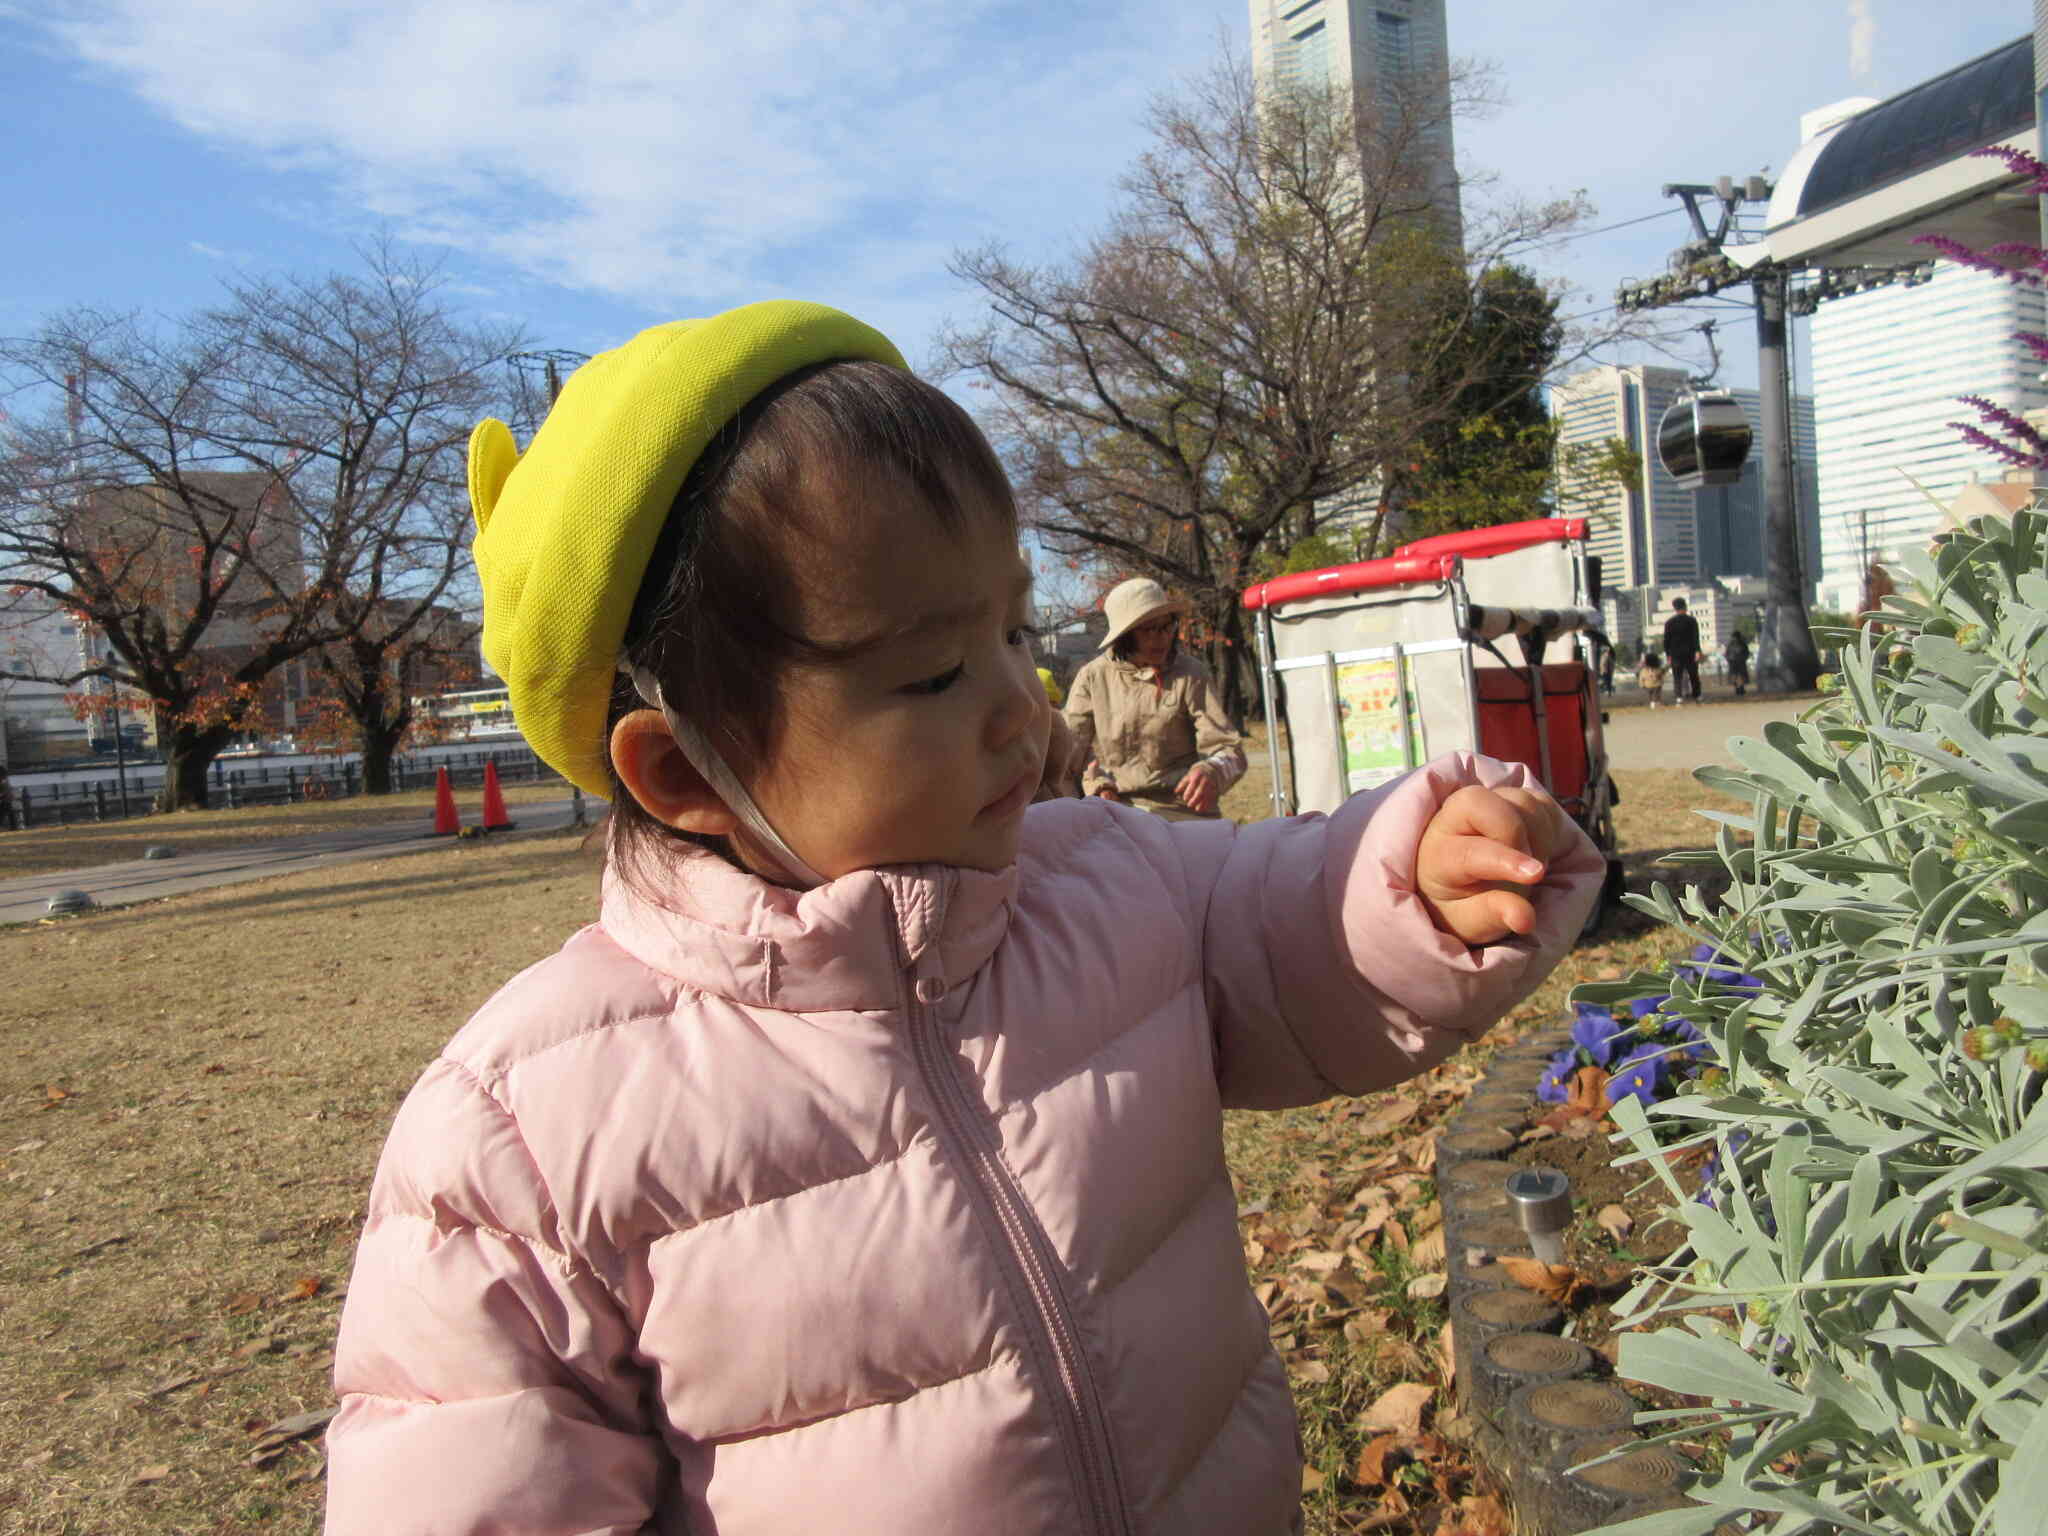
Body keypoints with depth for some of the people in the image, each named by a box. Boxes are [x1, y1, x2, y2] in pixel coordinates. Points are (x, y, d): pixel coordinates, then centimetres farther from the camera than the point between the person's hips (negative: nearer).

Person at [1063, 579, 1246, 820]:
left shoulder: (1191, 675, 2)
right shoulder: (1093, 677, 6)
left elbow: (1230, 751, -4)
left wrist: (1211, 773, -28)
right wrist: (1098, 785, -14)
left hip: (1178, 811, -1)